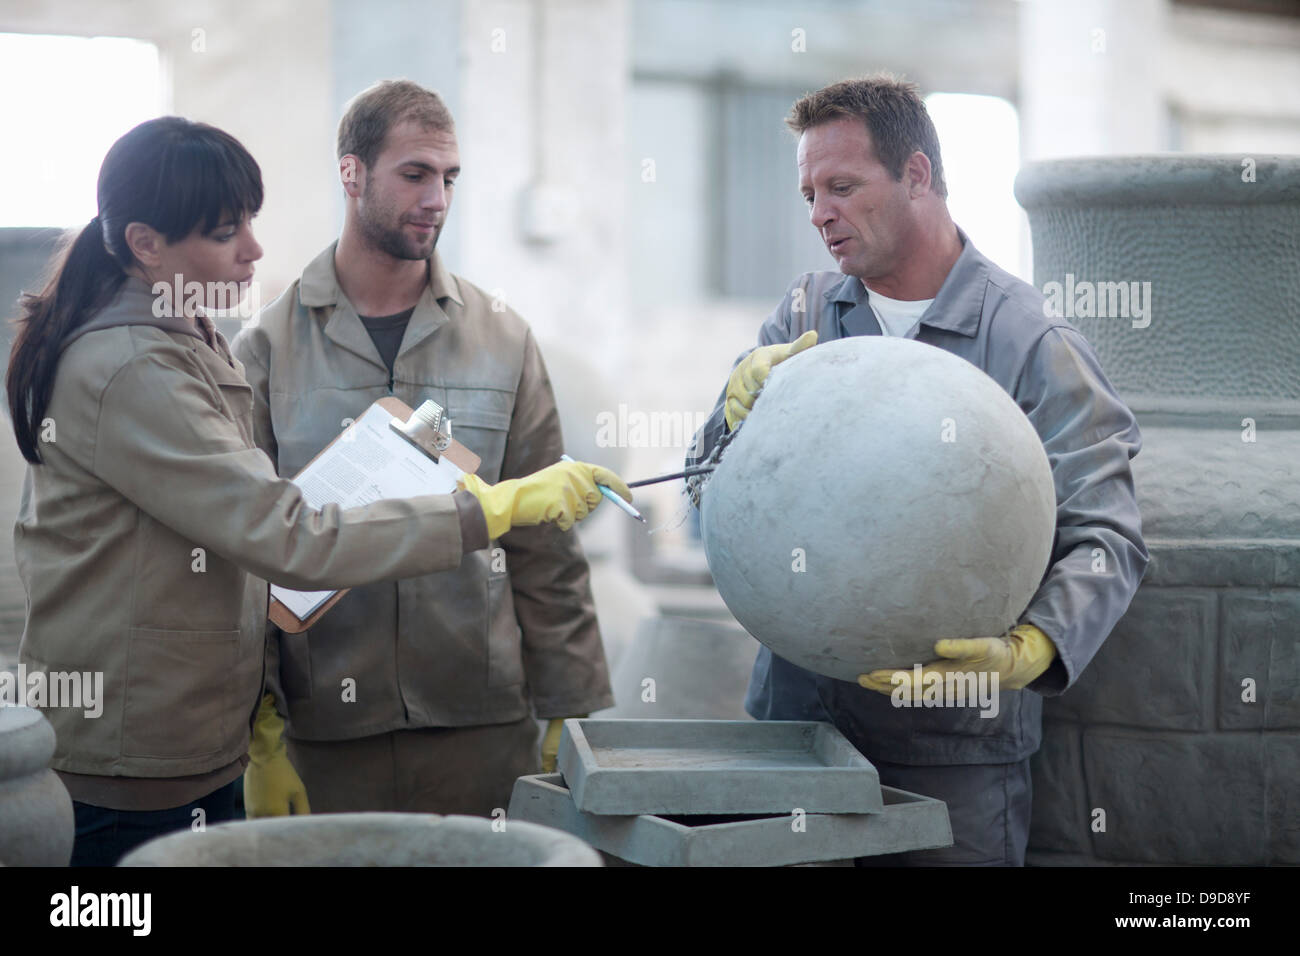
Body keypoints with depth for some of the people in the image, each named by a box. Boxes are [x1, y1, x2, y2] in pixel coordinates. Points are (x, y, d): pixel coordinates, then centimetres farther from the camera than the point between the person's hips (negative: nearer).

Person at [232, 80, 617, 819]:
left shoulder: (503, 340, 6)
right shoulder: (269, 349, 2)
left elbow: (545, 549, 6)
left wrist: (572, 711, 3)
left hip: (484, 723, 1)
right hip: (323, 731, -1)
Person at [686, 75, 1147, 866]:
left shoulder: (1032, 340, -7)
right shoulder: (803, 317, 10)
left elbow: (1106, 538, -13)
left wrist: (1025, 652, -31)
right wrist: (740, 421, -13)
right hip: (794, 715, 4)